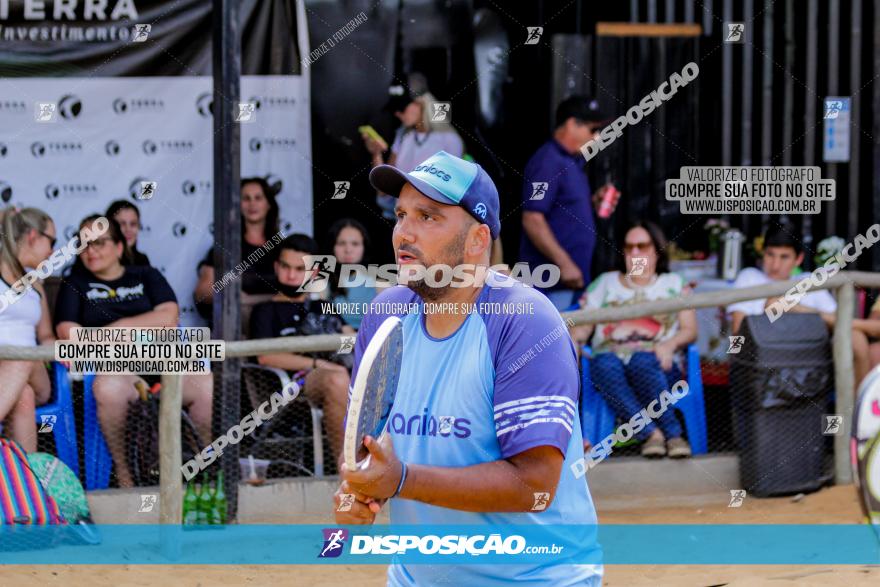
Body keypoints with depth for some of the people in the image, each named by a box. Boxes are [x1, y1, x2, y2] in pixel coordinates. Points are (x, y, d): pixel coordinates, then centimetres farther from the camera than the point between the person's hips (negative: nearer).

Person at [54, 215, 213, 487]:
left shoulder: (146, 276, 22)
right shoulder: (75, 283, 20)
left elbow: (169, 317, 6)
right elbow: (66, 330, 3)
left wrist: (120, 327, -1)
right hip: (112, 365, -1)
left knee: (207, 387, -31)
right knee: (109, 388, -42)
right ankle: (122, 470, -26)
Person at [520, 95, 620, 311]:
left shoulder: (573, 162, 17)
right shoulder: (548, 162, -13)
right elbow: (532, 220, -20)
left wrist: (593, 202, 9)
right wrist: (564, 263, -21)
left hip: (574, 279, 10)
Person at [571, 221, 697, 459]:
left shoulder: (674, 284, 24)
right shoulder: (606, 283, 27)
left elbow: (690, 330, 13)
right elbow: (581, 328, 16)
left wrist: (670, 344, -10)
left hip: (658, 366, -1)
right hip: (611, 357, 1)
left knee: (642, 362, -39)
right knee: (606, 365, -38)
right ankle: (651, 433, -45)